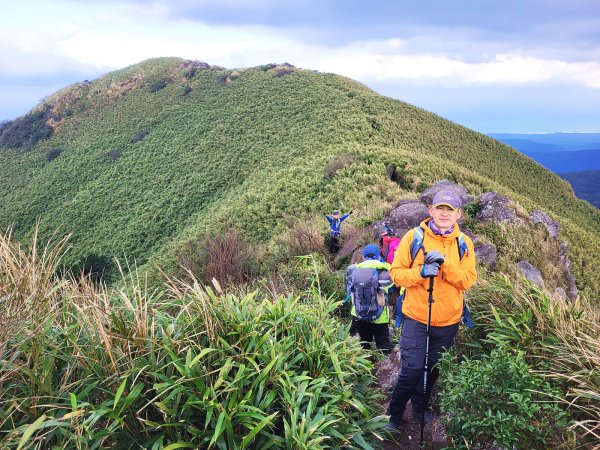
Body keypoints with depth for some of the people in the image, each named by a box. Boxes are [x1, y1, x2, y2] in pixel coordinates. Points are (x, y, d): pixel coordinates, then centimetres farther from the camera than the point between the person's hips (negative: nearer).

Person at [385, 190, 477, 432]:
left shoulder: (464, 243, 1)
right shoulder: (413, 236, -7)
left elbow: (468, 280, -8)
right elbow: (396, 273, -7)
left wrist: (445, 263, -23)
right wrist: (420, 272, -24)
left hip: (448, 321, 3)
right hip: (416, 318, -3)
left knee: (433, 368, 18)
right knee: (412, 369, -7)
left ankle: (420, 407, 41)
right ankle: (394, 415, 15)